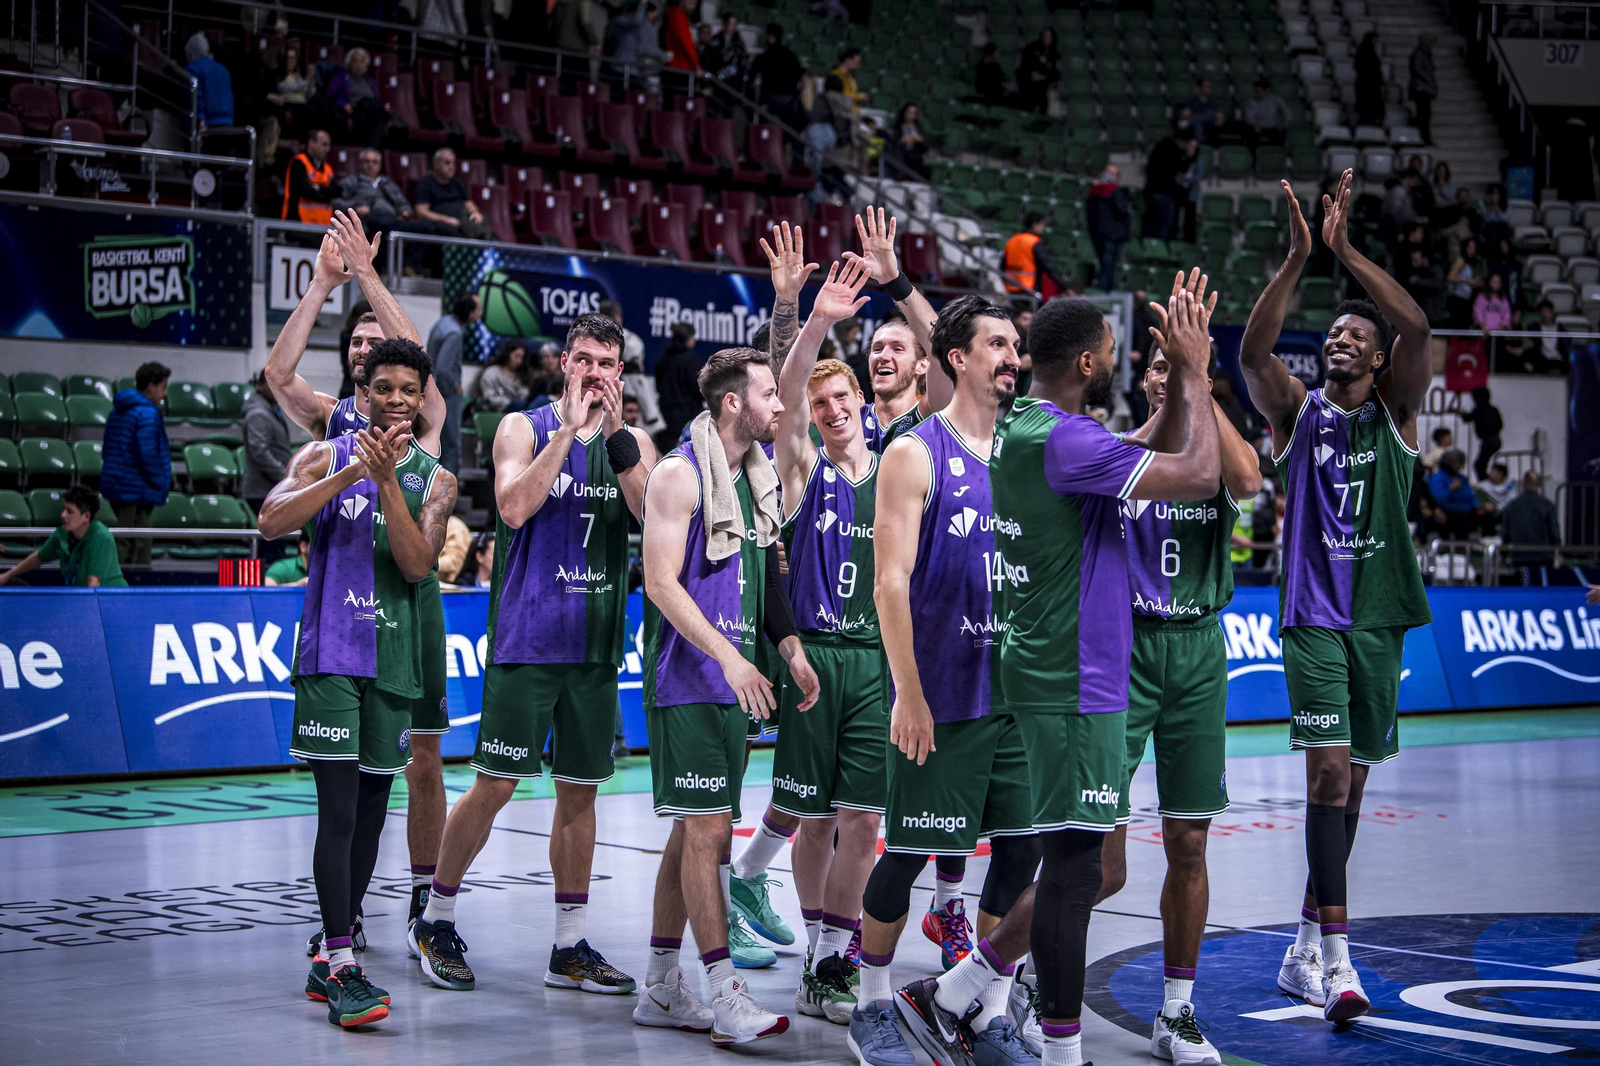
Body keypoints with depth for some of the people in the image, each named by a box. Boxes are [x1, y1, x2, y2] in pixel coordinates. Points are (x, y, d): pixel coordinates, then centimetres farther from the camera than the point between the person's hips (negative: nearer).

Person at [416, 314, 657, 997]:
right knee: (494, 785, -3)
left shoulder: (633, 442, 8)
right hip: (526, 638, -4)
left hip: (597, 642, 4)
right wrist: (569, 427, -18)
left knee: (580, 790, 8)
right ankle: (436, 922, 15)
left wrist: (615, 434, -16)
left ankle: (569, 950, 16)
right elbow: (514, 508, -18)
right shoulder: (523, 428, -1)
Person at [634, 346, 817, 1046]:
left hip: (734, 679, 9)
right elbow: (660, 581, -17)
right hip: (687, 679, -9)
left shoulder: (757, 478, 15)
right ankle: (725, 996, -7)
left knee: (696, 832, 11)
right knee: (707, 829, -10)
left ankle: (661, 987, 18)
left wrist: (790, 649, 9)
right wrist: (728, 655, -23)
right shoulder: (679, 475, -11)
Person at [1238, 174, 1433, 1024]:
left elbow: (1417, 328, -12)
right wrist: (1297, 259, -23)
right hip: (1312, 613, -3)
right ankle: (1334, 954, -17)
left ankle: (1308, 940, 21)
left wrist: (1347, 250, -19)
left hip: (1379, 616, 3)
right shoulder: (1297, 410, 4)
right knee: (1329, 769, -15)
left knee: (1349, 778, 9)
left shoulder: (1396, 410, 6)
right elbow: (1252, 352, -14)